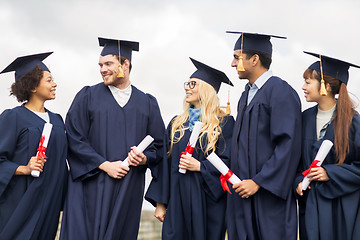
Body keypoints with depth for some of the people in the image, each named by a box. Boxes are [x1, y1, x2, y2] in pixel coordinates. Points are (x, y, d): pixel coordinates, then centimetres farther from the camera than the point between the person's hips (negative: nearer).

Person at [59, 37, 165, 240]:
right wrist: (105, 165, -12)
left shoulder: (147, 103, 11)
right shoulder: (88, 97, 5)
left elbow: (160, 145, 11)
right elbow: (74, 139, -3)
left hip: (129, 189, 2)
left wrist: (145, 158, -11)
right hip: (91, 185, -1)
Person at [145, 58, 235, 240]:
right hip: (177, 202, 3)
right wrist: (160, 203, 6)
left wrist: (200, 166, -17)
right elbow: (165, 164, 10)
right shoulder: (176, 124, 12)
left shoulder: (224, 123, 0)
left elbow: (229, 162, -5)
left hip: (208, 201, -3)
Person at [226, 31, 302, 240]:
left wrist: (258, 182, -18)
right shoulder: (247, 95, 17)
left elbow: (288, 145, -17)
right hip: (243, 191, 8)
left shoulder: (280, 92, -11)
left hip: (269, 194, -8)